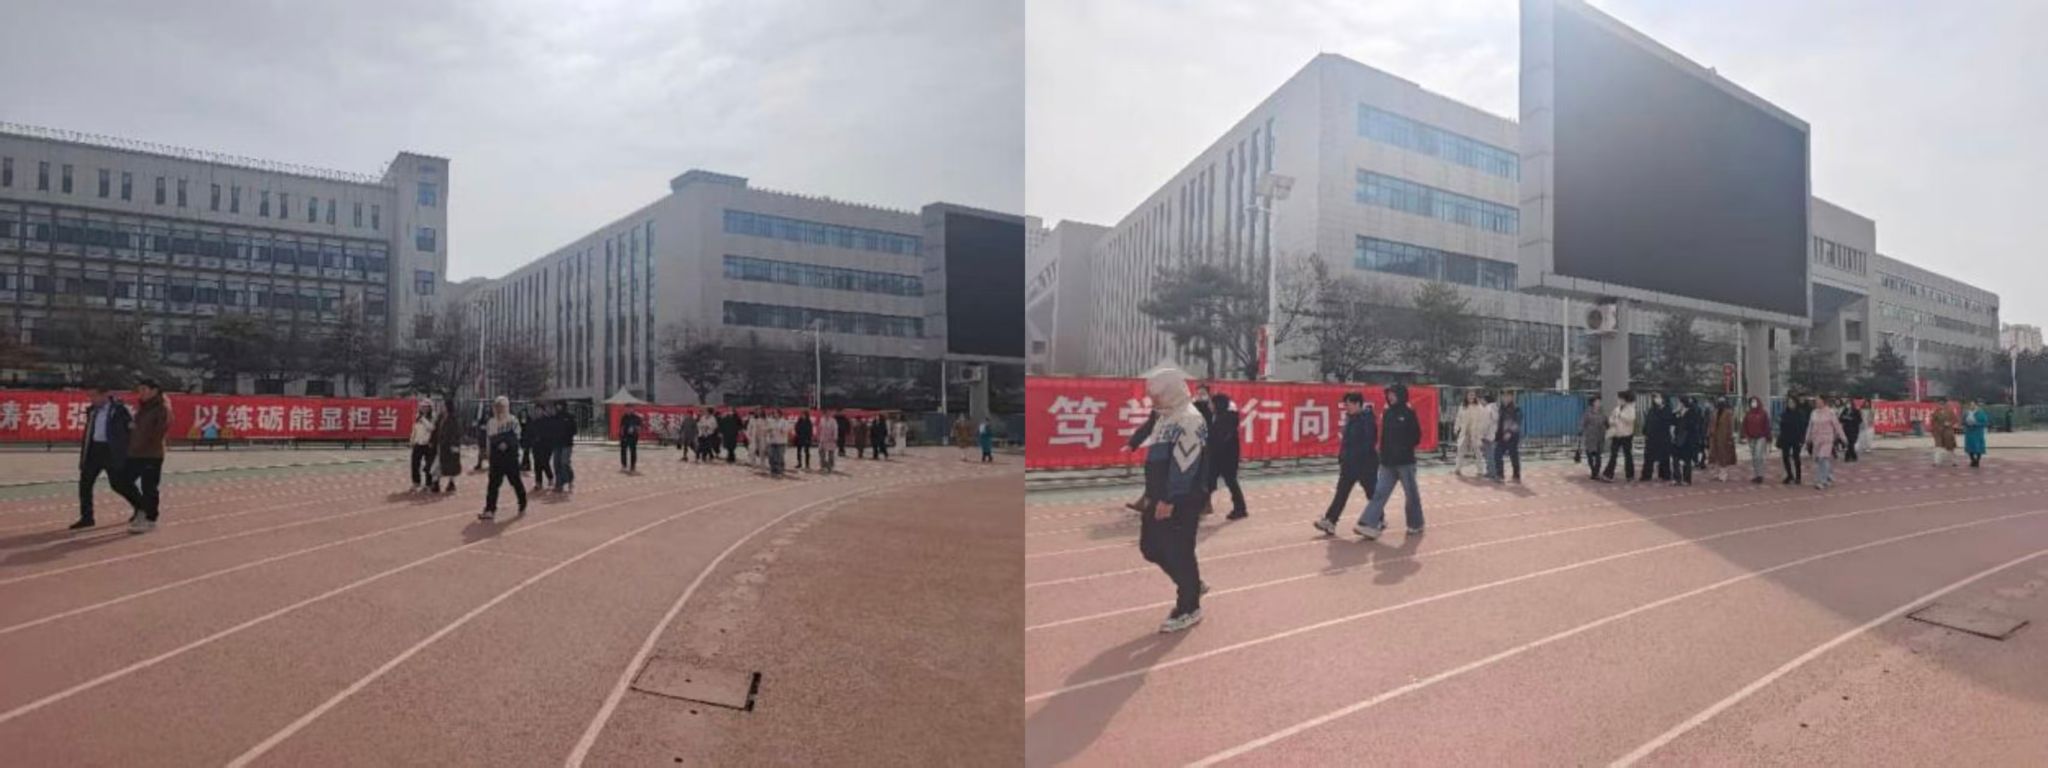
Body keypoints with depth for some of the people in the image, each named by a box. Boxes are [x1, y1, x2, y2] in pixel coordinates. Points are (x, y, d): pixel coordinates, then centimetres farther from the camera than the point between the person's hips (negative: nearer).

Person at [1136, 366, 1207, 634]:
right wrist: (1154, 496, 21)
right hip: (1161, 499, 10)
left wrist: (1169, 500, -23)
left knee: (1179, 554, -2)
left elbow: (1183, 466, -23)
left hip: (1181, 502, -10)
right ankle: (1191, 585, 31)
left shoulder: (1188, 421, -17)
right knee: (1150, 547, 15)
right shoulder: (1167, 418, 15)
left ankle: (1189, 609, 12)